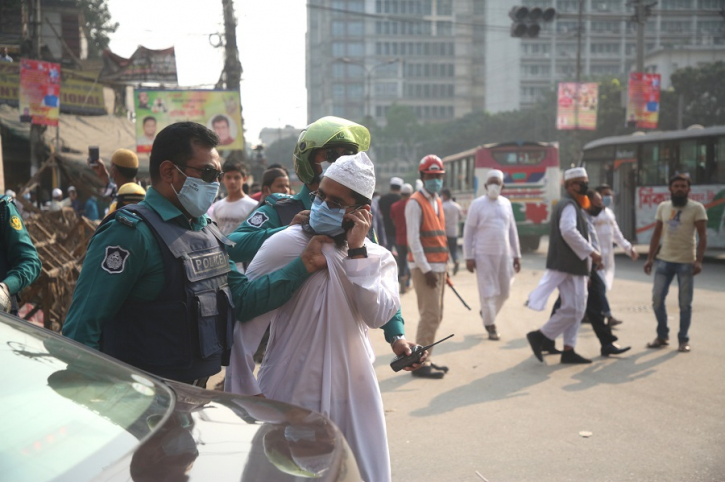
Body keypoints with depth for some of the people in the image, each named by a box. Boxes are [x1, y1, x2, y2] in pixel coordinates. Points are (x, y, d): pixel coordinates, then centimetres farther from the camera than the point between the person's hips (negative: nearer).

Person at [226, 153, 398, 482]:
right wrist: (243, 392, -7)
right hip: (289, 395, -3)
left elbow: (378, 316, -13)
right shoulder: (284, 245, -8)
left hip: (352, 396, 3)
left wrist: (356, 251, -15)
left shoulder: (378, 258, 3)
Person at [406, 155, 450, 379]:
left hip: (439, 266, 9)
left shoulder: (437, 201, 15)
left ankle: (426, 359, 20)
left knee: (436, 316, 12)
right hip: (424, 267, -9)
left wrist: (443, 267, 15)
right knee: (430, 315, -9)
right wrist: (426, 269, -18)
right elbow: (413, 239, -16)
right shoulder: (415, 203, -10)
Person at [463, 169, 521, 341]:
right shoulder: (477, 204, -3)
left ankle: (486, 313, 33)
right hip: (484, 254, -4)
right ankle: (491, 326, 12)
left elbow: (512, 230, 14)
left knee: (504, 291, 8)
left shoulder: (506, 203, 10)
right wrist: (468, 257, -9)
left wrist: (517, 255, 11)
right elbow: (468, 232, -4)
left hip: (504, 254, 4)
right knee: (488, 291, -1)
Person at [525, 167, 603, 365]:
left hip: (571, 265, 10)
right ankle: (540, 336, 0)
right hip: (568, 266, -10)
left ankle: (568, 350, 13)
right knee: (573, 308, -9)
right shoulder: (569, 205, -13)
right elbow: (569, 231, -28)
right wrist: (591, 252, -24)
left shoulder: (570, 205, 21)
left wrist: (590, 255, 20)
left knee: (576, 309, 10)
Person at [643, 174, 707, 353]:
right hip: (664, 260, 4)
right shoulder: (663, 207, 9)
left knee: (685, 303, 2)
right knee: (657, 299, 3)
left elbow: (702, 236, -7)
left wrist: (699, 260, -17)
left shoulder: (696, 208, -4)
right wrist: (650, 258, 7)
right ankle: (662, 336, 19)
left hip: (686, 262, -4)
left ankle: (683, 340, 14)